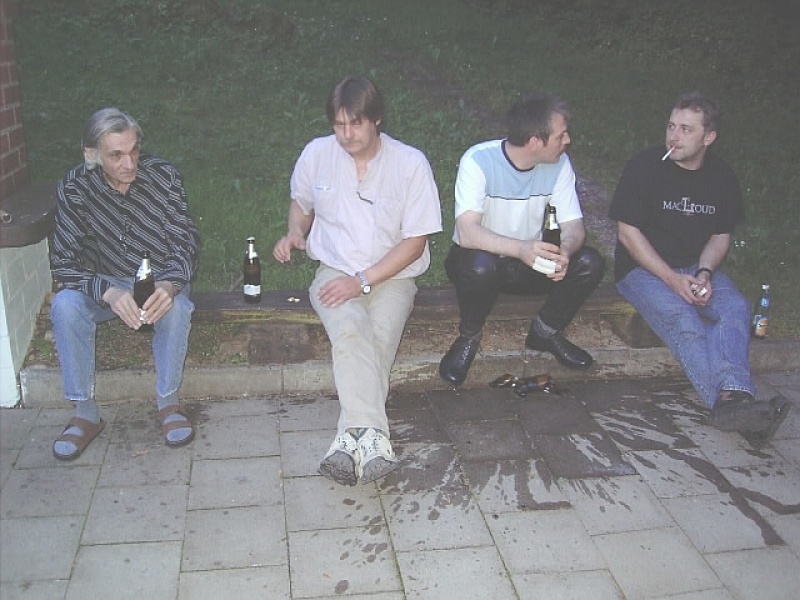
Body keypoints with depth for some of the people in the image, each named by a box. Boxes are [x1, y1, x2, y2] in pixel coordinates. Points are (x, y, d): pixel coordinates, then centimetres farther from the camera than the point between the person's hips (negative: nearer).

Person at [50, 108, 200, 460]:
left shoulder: (163, 176, -15)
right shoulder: (74, 187, -15)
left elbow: (186, 243, -15)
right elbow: (63, 263, -16)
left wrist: (169, 285, -37)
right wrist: (109, 293, -36)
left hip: (161, 281, -1)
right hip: (104, 285, 1)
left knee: (177, 307, -33)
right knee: (64, 305, -29)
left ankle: (168, 402, -13)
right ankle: (85, 413, -15)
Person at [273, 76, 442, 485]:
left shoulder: (411, 163, -7)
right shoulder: (316, 154, 1)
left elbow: (415, 241, -7)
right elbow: (301, 202, 21)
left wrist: (363, 280, -16)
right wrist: (295, 233, -3)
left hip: (392, 276, 0)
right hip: (334, 271, 1)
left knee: (376, 339, -31)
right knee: (351, 328, -32)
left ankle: (351, 439, -30)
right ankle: (371, 437, -40)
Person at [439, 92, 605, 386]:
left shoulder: (559, 164, -7)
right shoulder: (478, 161, -23)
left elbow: (573, 226, -9)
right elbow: (467, 232, -34)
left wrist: (563, 252, -34)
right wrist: (521, 248, -51)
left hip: (533, 262, 4)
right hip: (483, 258, -4)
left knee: (590, 264, -20)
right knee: (479, 267, -39)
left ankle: (546, 331, 5)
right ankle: (468, 337, -7)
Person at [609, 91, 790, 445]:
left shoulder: (722, 176, 6)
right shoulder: (644, 167, -8)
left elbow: (721, 236, 12)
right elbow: (628, 233, -10)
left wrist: (704, 273, -10)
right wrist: (672, 279, -18)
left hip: (697, 268, 4)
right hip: (643, 268, -4)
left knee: (736, 308, -25)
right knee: (683, 320, -32)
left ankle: (731, 397, -45)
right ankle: (732, 400, -46)